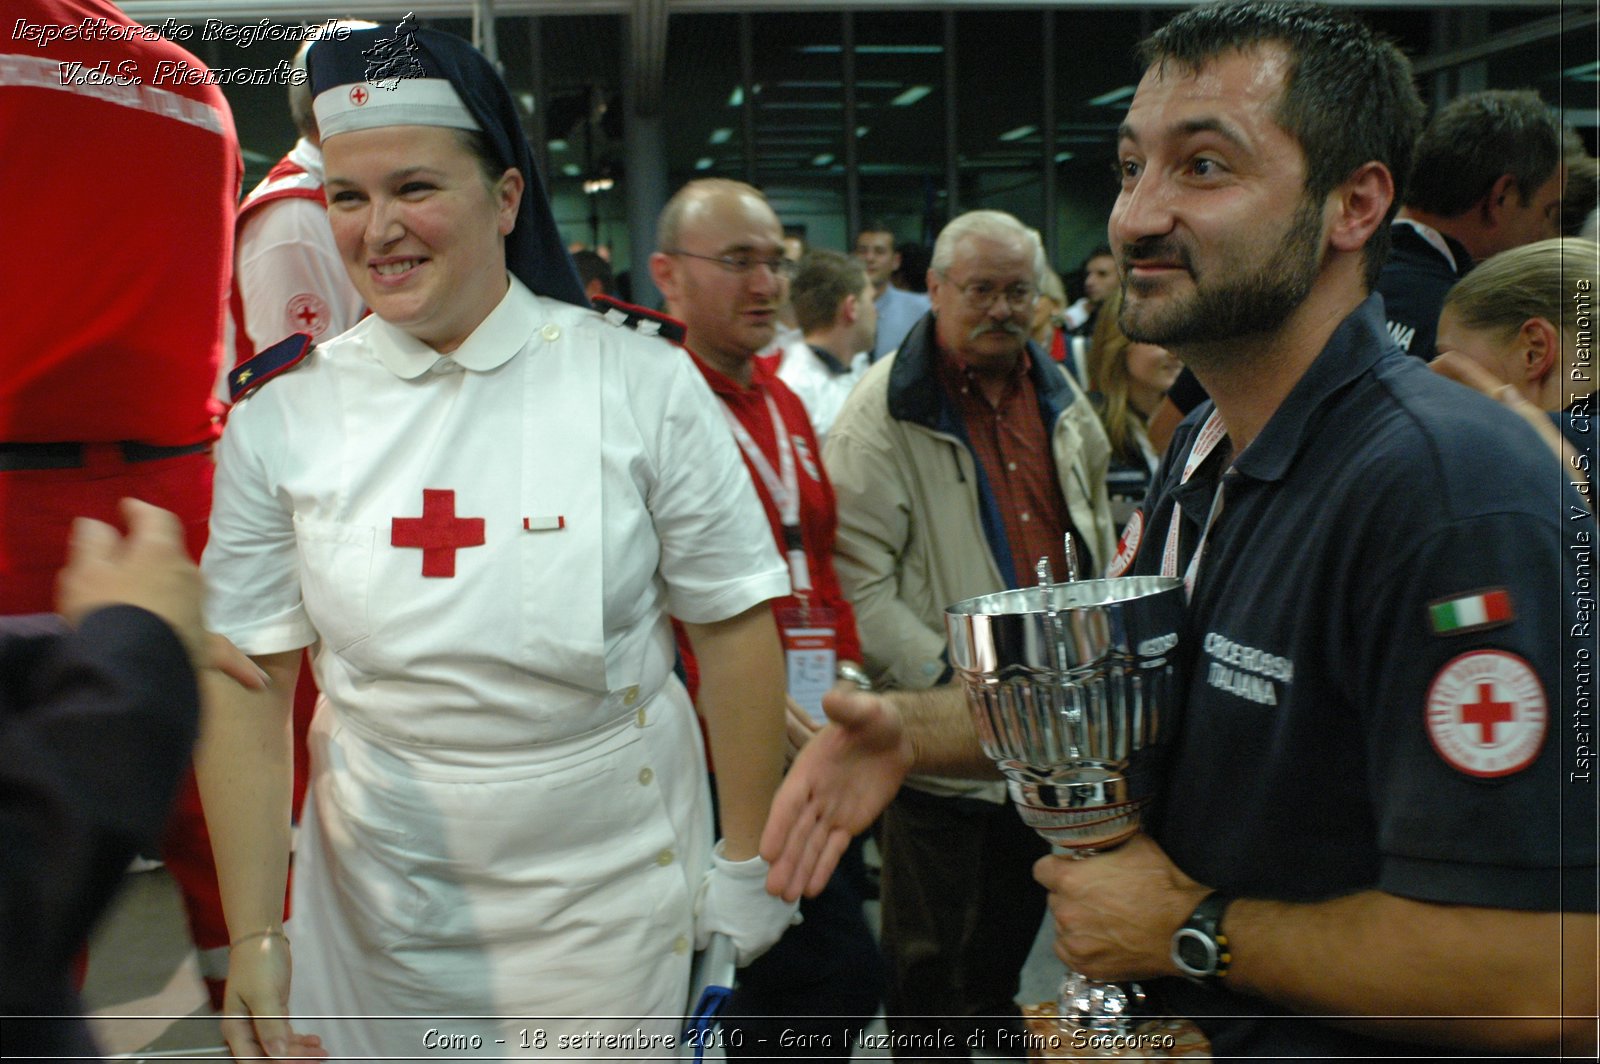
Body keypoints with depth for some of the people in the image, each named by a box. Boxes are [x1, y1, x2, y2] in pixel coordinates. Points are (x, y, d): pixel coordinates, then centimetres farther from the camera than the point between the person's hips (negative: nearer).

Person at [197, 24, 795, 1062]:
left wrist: (746, 865, -4)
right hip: (379, 914, 2)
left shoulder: (640, 382, -10)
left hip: (612, 897, -1)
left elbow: (735, 625, -6)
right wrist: (254, 932, -6)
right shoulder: (281, 415, -5)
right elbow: (249, 682, -3)